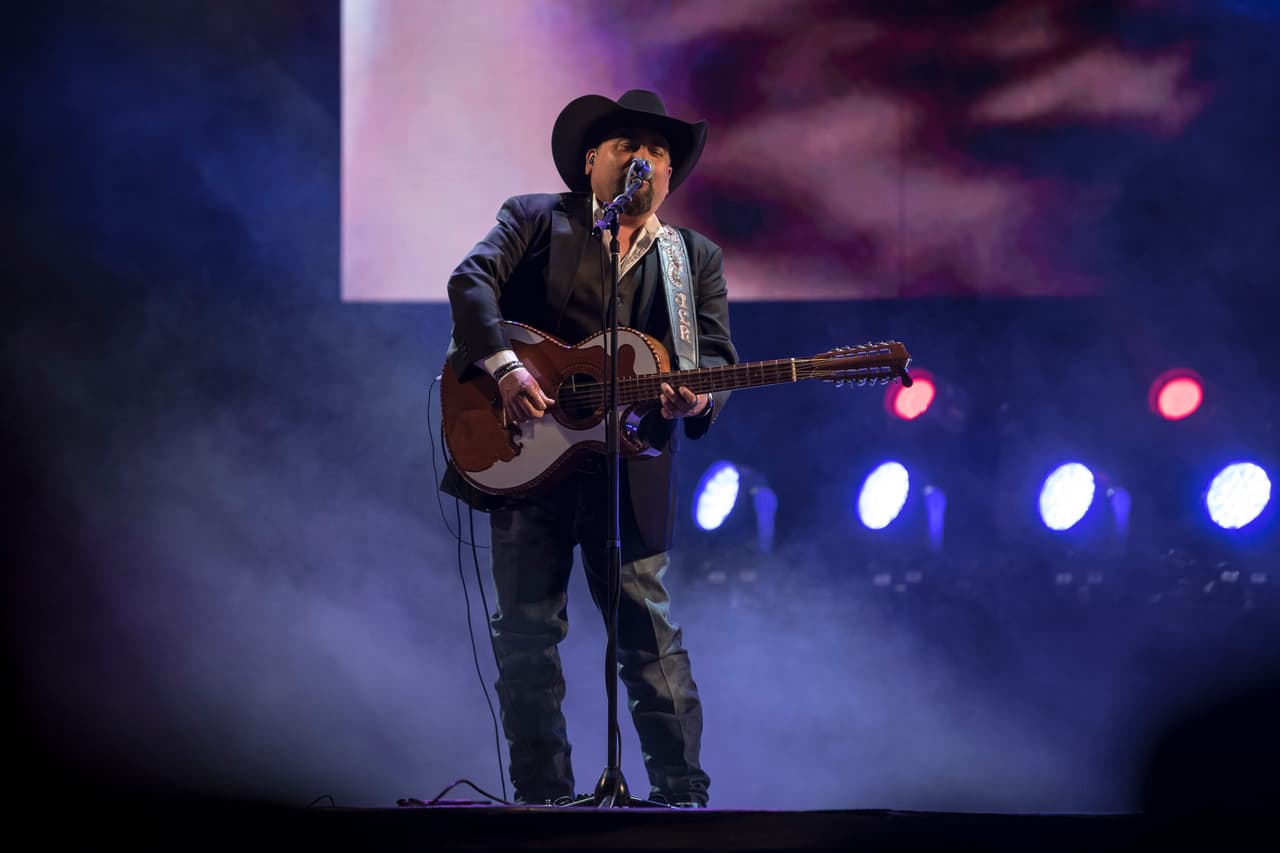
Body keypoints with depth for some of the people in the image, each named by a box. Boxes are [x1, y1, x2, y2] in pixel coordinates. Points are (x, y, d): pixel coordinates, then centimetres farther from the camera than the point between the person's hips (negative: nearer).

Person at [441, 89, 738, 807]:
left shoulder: (697, 258, 16)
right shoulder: (536, 219, 10)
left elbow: (717, 354, 7)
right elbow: (472, 281, -6)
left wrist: (697, 396, -17)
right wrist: (504, 366, -21)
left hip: (633, 474, 1)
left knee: (650, 634, -1)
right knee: (528, 632, 0)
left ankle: (683, 794, 4)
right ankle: (544, 796, 6)